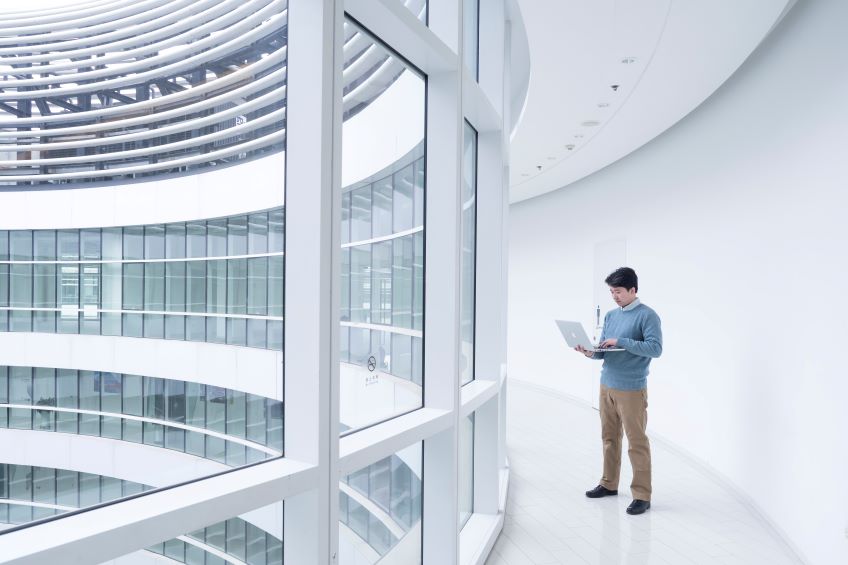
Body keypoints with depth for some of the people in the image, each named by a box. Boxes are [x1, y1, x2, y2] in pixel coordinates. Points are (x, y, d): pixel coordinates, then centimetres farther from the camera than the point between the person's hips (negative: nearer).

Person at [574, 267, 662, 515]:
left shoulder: (647, 315, -9)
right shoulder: (610, 315, 11)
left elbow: (655, 348, -18)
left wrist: (621, 341, -21)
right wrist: (591, 353, -9)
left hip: (631, 389, -7)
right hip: (607, 385, 7)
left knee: (637, 442, 0)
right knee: (609, 437, 15)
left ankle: (642, 495, 8)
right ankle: (609, 483, 29)